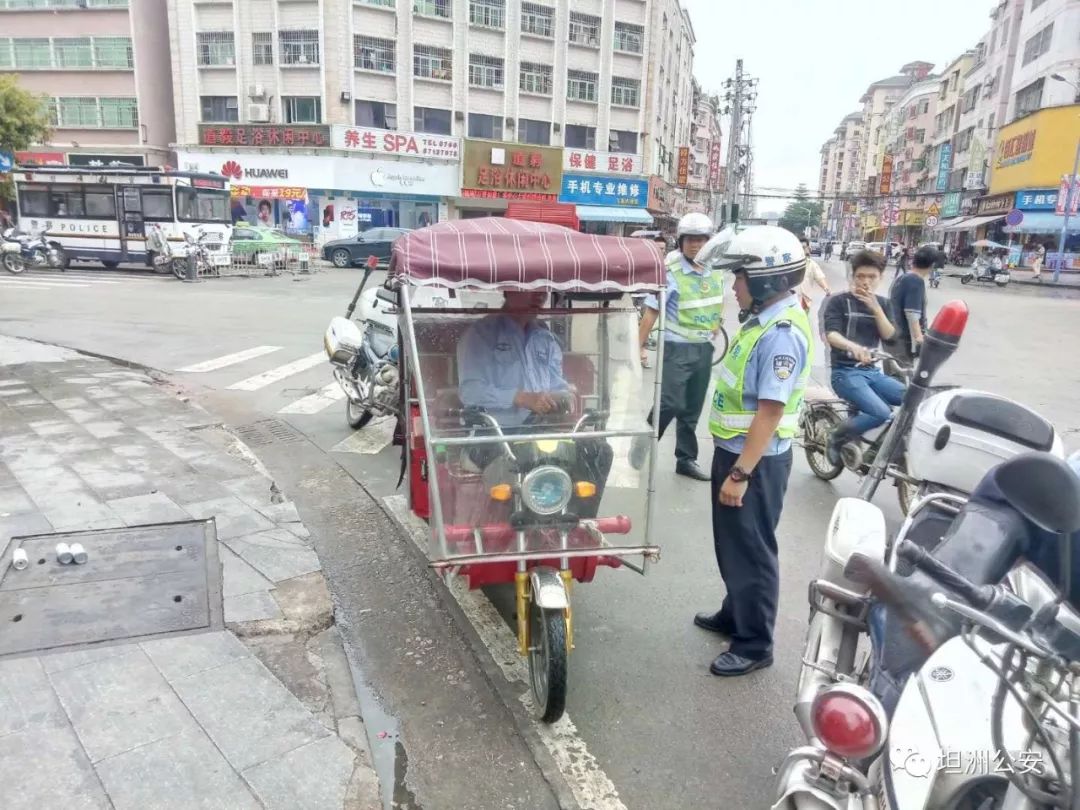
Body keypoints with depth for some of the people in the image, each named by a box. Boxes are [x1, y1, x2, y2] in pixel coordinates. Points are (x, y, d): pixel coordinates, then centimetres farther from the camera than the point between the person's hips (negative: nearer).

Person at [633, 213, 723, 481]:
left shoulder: (715, 271, 4)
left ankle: (686, 459, 23)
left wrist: (716, 324, 13)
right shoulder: (669, 272, -14)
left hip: (704, 349, 6)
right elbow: (651, 312, -14)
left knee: (692, 409, 12)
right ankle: (645, 437, 12)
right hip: (677, 348, -6)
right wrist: (638, 347, -17)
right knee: (669, 404, -14)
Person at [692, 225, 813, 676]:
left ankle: (755, 645, 20)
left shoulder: (782, 334, -24)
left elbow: (770, 411, -26)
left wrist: (741, 473, -25)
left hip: (756, 460, -10)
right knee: (732, 545, 23)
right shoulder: (763, 319, 8)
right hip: (735, 449, 10)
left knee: (751, 551, 4)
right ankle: (735, 615, 41)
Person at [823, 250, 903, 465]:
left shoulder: (882, 303, 15)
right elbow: (831, 335, -18)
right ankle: (836, 438, -5)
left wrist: (875, 307, -11)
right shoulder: (838, 301, -2)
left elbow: (889, 336, 2)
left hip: (872, 371, 6)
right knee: (882, 413, -27)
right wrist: (853, 346, -39)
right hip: (845, 372, -6)